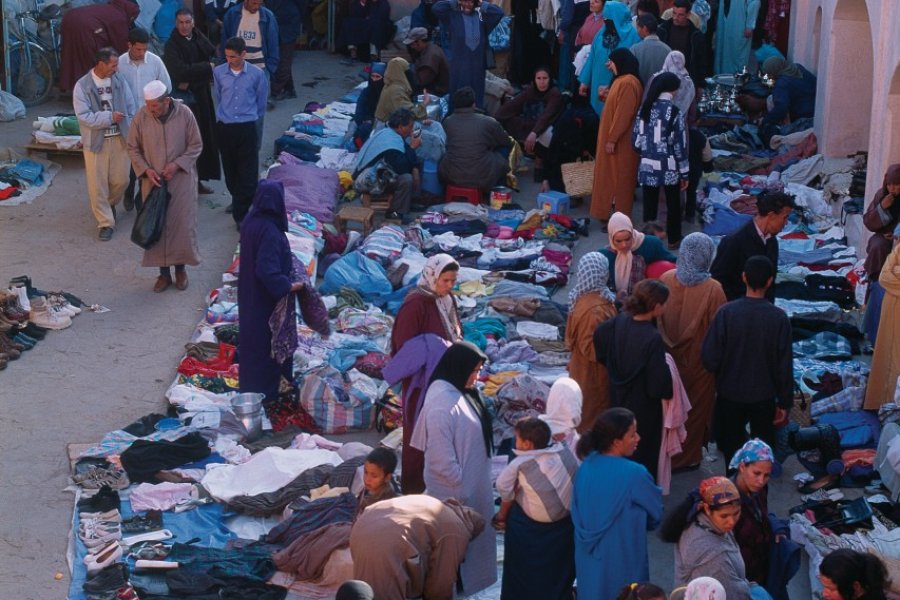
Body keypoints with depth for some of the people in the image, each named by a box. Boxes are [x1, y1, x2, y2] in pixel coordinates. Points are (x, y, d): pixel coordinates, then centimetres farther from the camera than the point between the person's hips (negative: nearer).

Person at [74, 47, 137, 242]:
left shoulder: (120, 81, 2)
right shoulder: (82, 86, -10)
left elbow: (130, 108, 6)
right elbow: (83, 116, -15)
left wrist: (129, 134, -1)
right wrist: (109, 117, -19)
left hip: (119, 139, 3)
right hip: (95, 141, -3)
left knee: (120, 180, 8)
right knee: (97, 184, 0)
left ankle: (110, 204, 39)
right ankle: (106, 222, 11)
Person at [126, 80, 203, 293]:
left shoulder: (184, 114, -12)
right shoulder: (141, 118, -10)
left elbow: (196, 146, -4)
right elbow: (133, 149, 1)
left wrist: (176, 165, -16)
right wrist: (146, 170, -13)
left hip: (181, 180, -1)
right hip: (153, 181, 1)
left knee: (182, 225, 4)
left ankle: (180, 269, 23)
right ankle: (164, 273, 17)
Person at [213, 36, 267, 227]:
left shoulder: (256, 75, -6)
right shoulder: (218, 72, -1)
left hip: (247, 129, -2)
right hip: (224, 128, 2)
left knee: (248, 174, -6)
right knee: (230, 171, 13)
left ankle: (240, 214, -2)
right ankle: (238, 202, 33)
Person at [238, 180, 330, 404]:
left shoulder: (250, 221, -3)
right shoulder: (270, 232, -30)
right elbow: (267, 271, -32)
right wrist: (290, 286, -21)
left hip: (249, 293, 9)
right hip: (266, 299, -9)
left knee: (253, 338, 22)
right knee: (269, 341, 7)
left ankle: (250, 385, 37)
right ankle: (266, 391, 20)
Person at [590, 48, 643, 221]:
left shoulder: (628, 82, -20)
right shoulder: (621, 80, 12)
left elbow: (624, 114, -24)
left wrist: (612, 139, -22)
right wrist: (605, 96, 10)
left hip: (621, 142, -10)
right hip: (614, 138, 10)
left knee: (619, 179, -3)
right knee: (612, 177, 15)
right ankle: (608, 212, 21)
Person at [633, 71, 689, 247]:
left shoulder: (645, 109, 0)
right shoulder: (675, 112, -12)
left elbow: (636, 140, 4)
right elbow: (680, 146, -10)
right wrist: (684, 172, -2)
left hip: (648, 166, 3)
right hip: (669, 168, -3)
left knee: (649, 205, 10)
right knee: (673, 205, 14)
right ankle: (673, 240, 23)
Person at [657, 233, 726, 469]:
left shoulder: (666, 279, -13)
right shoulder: (713, 290, -24)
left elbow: (657, 319, 0)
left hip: (669, 356, 3)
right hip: (699, 360, -3)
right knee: (695, 406, 16)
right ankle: (687, 456, 29)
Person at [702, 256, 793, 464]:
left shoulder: (727, 312, -15)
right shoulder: (779, 318, -13)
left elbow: (709, 358, -14)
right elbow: (785, 365, -8)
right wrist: (784, 402, 3)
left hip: (730, 395, 0)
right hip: (764, 398, 0)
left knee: (731, 448, 15)